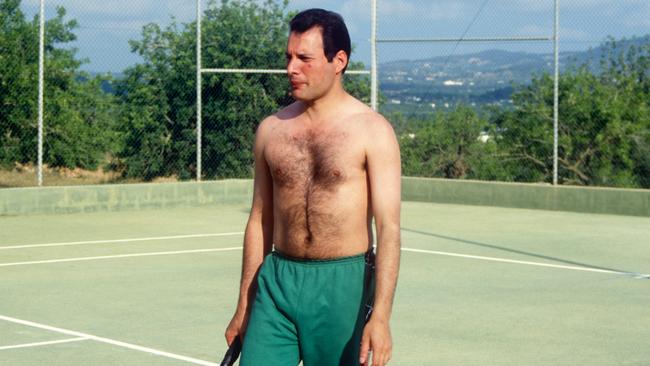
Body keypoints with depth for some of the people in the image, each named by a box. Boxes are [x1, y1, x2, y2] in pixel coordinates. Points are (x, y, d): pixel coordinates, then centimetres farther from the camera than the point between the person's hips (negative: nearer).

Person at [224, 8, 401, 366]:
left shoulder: (372, 131, -6)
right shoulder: (271, 129, 8)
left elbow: (388, 227, -11)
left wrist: (380, 316, -19)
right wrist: (244, 306, 14)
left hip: (343, 284, -3)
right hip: (276, 282, 4)